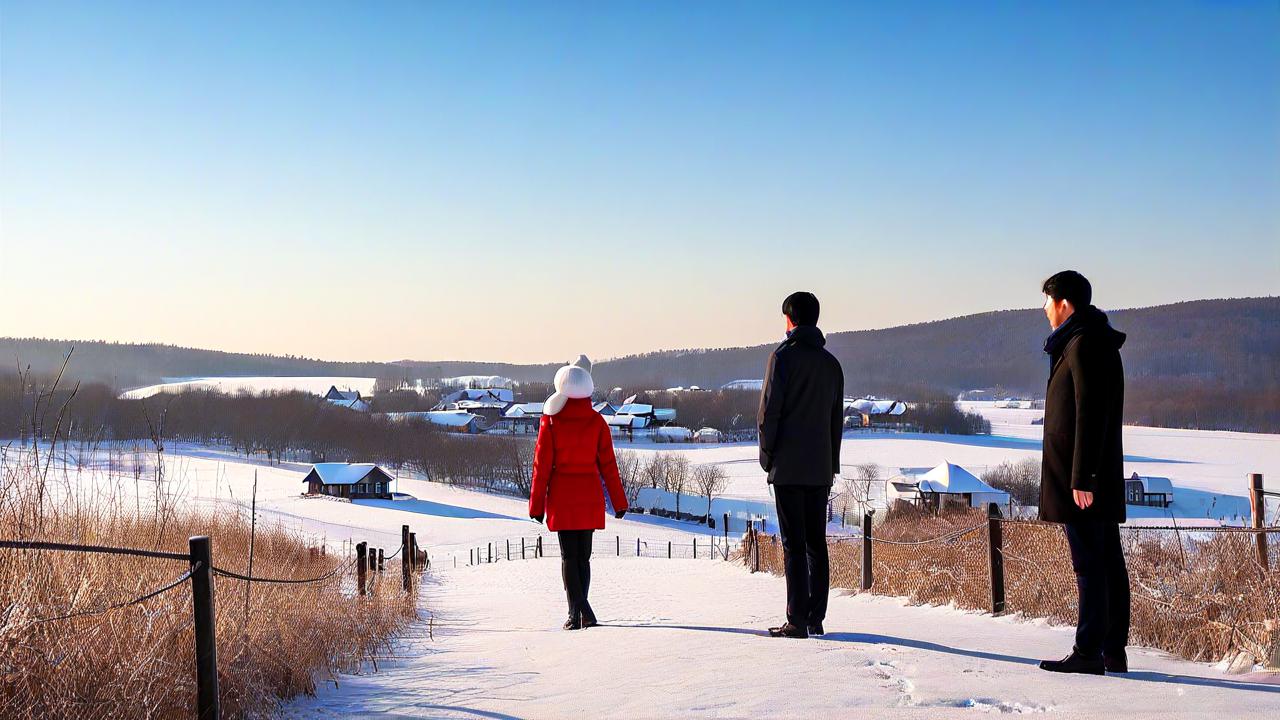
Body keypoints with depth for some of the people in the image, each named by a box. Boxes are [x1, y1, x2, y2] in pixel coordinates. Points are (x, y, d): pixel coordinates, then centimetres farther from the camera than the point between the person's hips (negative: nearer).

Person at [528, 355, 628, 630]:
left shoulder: (550, 421, -7)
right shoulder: (597, 421, -2)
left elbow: (542, 464, -5)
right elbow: (608, 463, 1)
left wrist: (537, 504, 2)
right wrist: (619, 502, 8)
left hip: (561, 496, -2)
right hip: (590, 497, 2)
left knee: (568, 556, 3)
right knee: (583, 555, 11)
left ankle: (579, 611, -12)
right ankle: (579, 614, 13)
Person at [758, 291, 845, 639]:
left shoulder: (783, 356, -7)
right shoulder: (831, 363, 12)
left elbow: (769, 410, -10)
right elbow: (837, 418, 15)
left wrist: (766, 456, 0)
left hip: (788, 467, -5)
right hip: (821, 467, 6)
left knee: (793, 544, -5)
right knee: (817, 543, 9)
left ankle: (797, 620, -6)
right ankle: (816, 619, 11)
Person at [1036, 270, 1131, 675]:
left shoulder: (1083, 345, -13)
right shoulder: (1100, 343, 18)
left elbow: (1089, 417, -20)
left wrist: (1080, 479, -21)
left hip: (1082, 478, -10)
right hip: (1103, 476, 10)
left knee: (1089, 564, -8)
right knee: (1108, 562, 10)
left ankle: (1089, 653, -6)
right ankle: (1113, 653, 15)